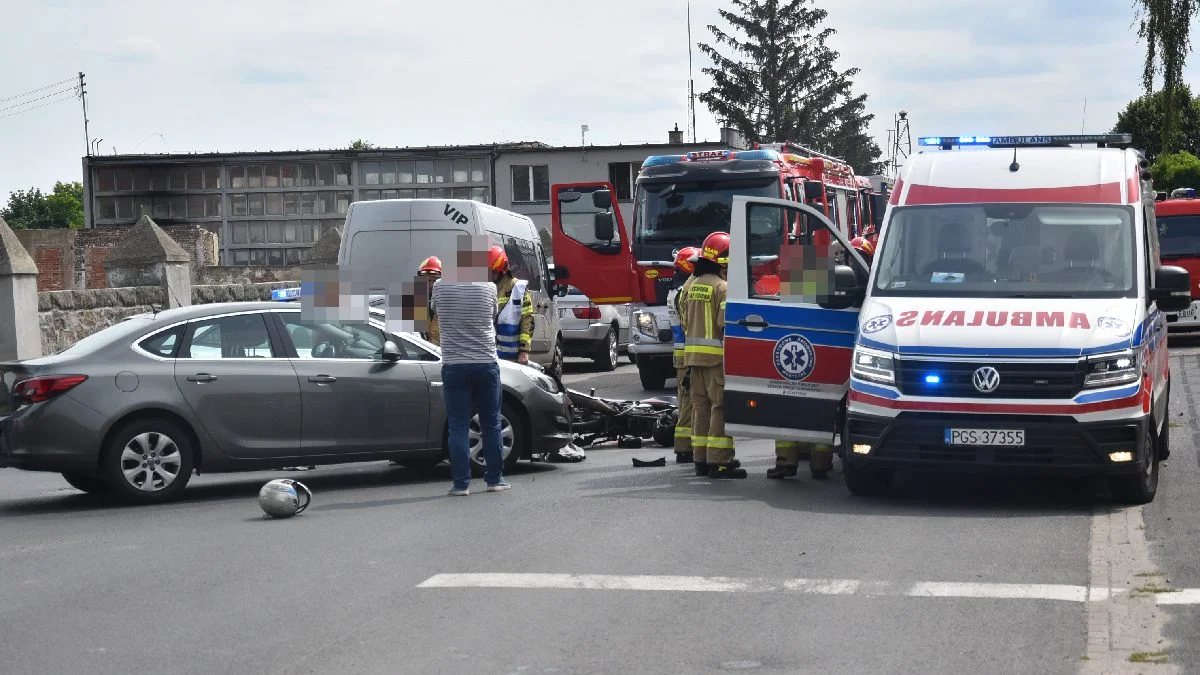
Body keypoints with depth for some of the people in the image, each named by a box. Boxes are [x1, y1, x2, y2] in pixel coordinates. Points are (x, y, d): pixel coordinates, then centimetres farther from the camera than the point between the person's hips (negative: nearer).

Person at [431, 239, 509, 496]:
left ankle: (461, 483, 0)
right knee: (491, 424, 11)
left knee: (457, 427, 2)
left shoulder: (440, 286, -4)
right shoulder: (489, 287, -4)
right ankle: (495, 479, 15)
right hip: (486, 364, 1)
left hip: (454, 366, -1)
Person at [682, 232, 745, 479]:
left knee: (701, 406, 12)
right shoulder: (722, 287, -13)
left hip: (693, 354, 8)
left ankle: (701, 459, 15)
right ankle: (719, 461, -9)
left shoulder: (692, 285, 12)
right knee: (720, 406, -6)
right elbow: (725, 323, -19)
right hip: (717, 355, -8)